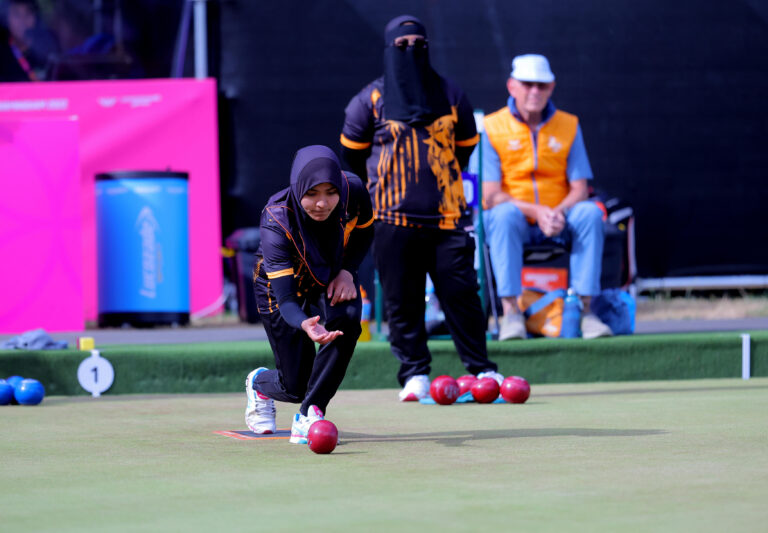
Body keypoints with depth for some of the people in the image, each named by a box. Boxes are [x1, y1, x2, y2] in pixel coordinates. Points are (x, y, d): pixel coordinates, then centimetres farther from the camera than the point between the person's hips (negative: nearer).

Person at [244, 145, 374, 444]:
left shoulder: (353, 191, -29)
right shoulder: (277, 223, -38)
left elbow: (364, 232, -4)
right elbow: (285, 300, -41)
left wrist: (347, 270, -21)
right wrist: (305, 324, -63)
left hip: (333, 273, 3)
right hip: (281, 281, -3)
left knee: (346, 319, -32)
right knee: (297, 386, -1)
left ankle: (309, 414, -19)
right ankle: (259, 383, 38)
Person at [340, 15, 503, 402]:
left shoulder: (450, 95, 8)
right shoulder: (370, 100, 2)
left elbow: (466, 146, 20)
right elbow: (352, 153, 12)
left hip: (446, 214, 1)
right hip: (394, 218, -1)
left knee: (461, 291, -2)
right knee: (402, 299, 0)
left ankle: (480, 368, 6)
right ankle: (415, 373, 8)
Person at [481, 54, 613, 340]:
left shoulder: (568, 126, 6)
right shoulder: (491, 128, -3)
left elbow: (579, 189, 1)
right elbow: (490, 196, -10)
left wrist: (559, 212, -22)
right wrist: (535, 212, -25)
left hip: (558, 222, 2)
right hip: (515, 222, -2)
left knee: (590, 212, -26)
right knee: (504, 214, -35)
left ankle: (585, 308, -26)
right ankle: (510, 312, -36)